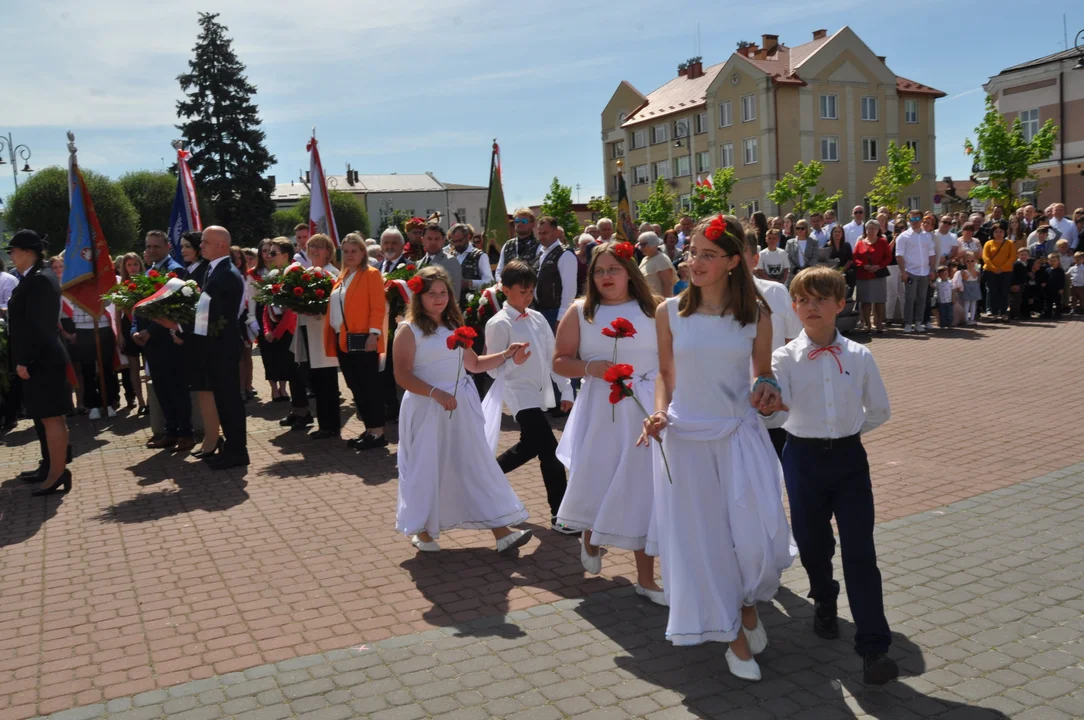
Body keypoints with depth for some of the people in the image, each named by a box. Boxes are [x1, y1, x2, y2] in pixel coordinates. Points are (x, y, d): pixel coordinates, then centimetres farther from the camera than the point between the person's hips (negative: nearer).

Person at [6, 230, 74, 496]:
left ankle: (58, 474, -3)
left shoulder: (39, 280, -17)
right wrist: (23, 359, 20)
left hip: (41, 361, -11)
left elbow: (36, 325, -22)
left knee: (51, 417, -6)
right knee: (44, 416, 17)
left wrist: (24, 360, -21)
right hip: (39, 359, 11)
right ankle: (50, 466, 27)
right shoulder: (35, 279, 15)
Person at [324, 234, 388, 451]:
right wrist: (333, 338, 13)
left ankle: (378, 432, 1)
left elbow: (378, 307, -13)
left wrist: (374, 333, -21)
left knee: (369, 386, -4)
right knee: (356, 387, 11)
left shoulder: (371, 274, -5)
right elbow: (335, 308, 20)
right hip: (343, 340, 8)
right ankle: (369, 429, 19)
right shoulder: (341, 277, 19)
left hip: (362, 339, -8)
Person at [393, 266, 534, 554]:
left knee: (478, 465, 4)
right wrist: (436, 393, -25)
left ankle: (501, 532, 5)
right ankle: (423, 531, 26)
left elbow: (474, 364, 19)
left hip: (462, 407, 5)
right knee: (428, 469, 5)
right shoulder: (409, 330, -7)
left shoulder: (454, 326, 12)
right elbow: (402, 375, -14)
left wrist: (506, 355, 6)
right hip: (426, 408, -5)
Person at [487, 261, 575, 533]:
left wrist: (565, 389, 5)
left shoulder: (538, 318, 9)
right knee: (550, 450, -15)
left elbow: (552, 356, 10)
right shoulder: (499, 324, -9)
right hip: (520, 393, -7)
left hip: (540, 393, 7)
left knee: (529, 446, 15)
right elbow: (493, 367, -7)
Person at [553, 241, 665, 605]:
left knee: (642, 487, 2)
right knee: (595, 481, 3)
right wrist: (589, 367, -14)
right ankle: (590, 538, 39)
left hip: (646, 410, 0)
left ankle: (646, 576, 15)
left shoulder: (654, 308, 2)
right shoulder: (580, 312, 4)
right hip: (600, 410, 0)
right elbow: (560, 361, 4)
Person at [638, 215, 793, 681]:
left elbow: (764, 374, 9)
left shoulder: (756, 314, -2)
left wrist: (769, 391, -12)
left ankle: (748, 604, 27)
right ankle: (733, 636, 27)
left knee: (757, 534, -8)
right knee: (700, 537, 6)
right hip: (684, 438, 1)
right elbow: (666, 374, 8)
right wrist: (659, 413, -7)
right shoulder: (669, 312, -2)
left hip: (740, 436, 0)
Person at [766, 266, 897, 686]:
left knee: (860, 551, -3)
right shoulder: (784, 359, -6)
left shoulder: (859, 357, -1)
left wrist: (847, 431, 9)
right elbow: (775, 416, -17)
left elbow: (879, 410, 12)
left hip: (849, 456, 0)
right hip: (804, 458, 0)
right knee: (812, 542, 13)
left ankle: (874, 648, 2)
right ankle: (824, 601, 44)